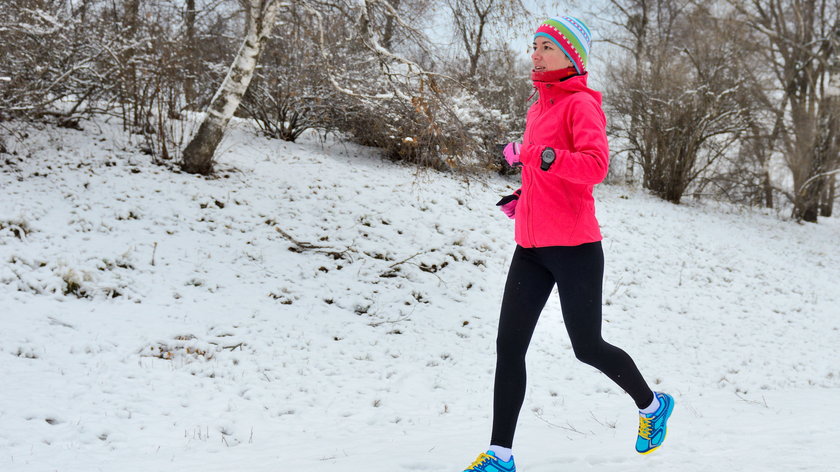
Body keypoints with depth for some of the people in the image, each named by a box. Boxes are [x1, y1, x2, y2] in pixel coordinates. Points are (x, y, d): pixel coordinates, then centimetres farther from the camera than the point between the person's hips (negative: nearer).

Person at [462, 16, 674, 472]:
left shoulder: (582, 104, -9)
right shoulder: (537, 109, 16)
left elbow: (595, 165, -23)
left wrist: (539, 156, -32)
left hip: (574, 247, -7)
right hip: (531, 248, 8)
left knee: (587, 347, 5)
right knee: (509, 346, 0)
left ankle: (652, 404, 32)